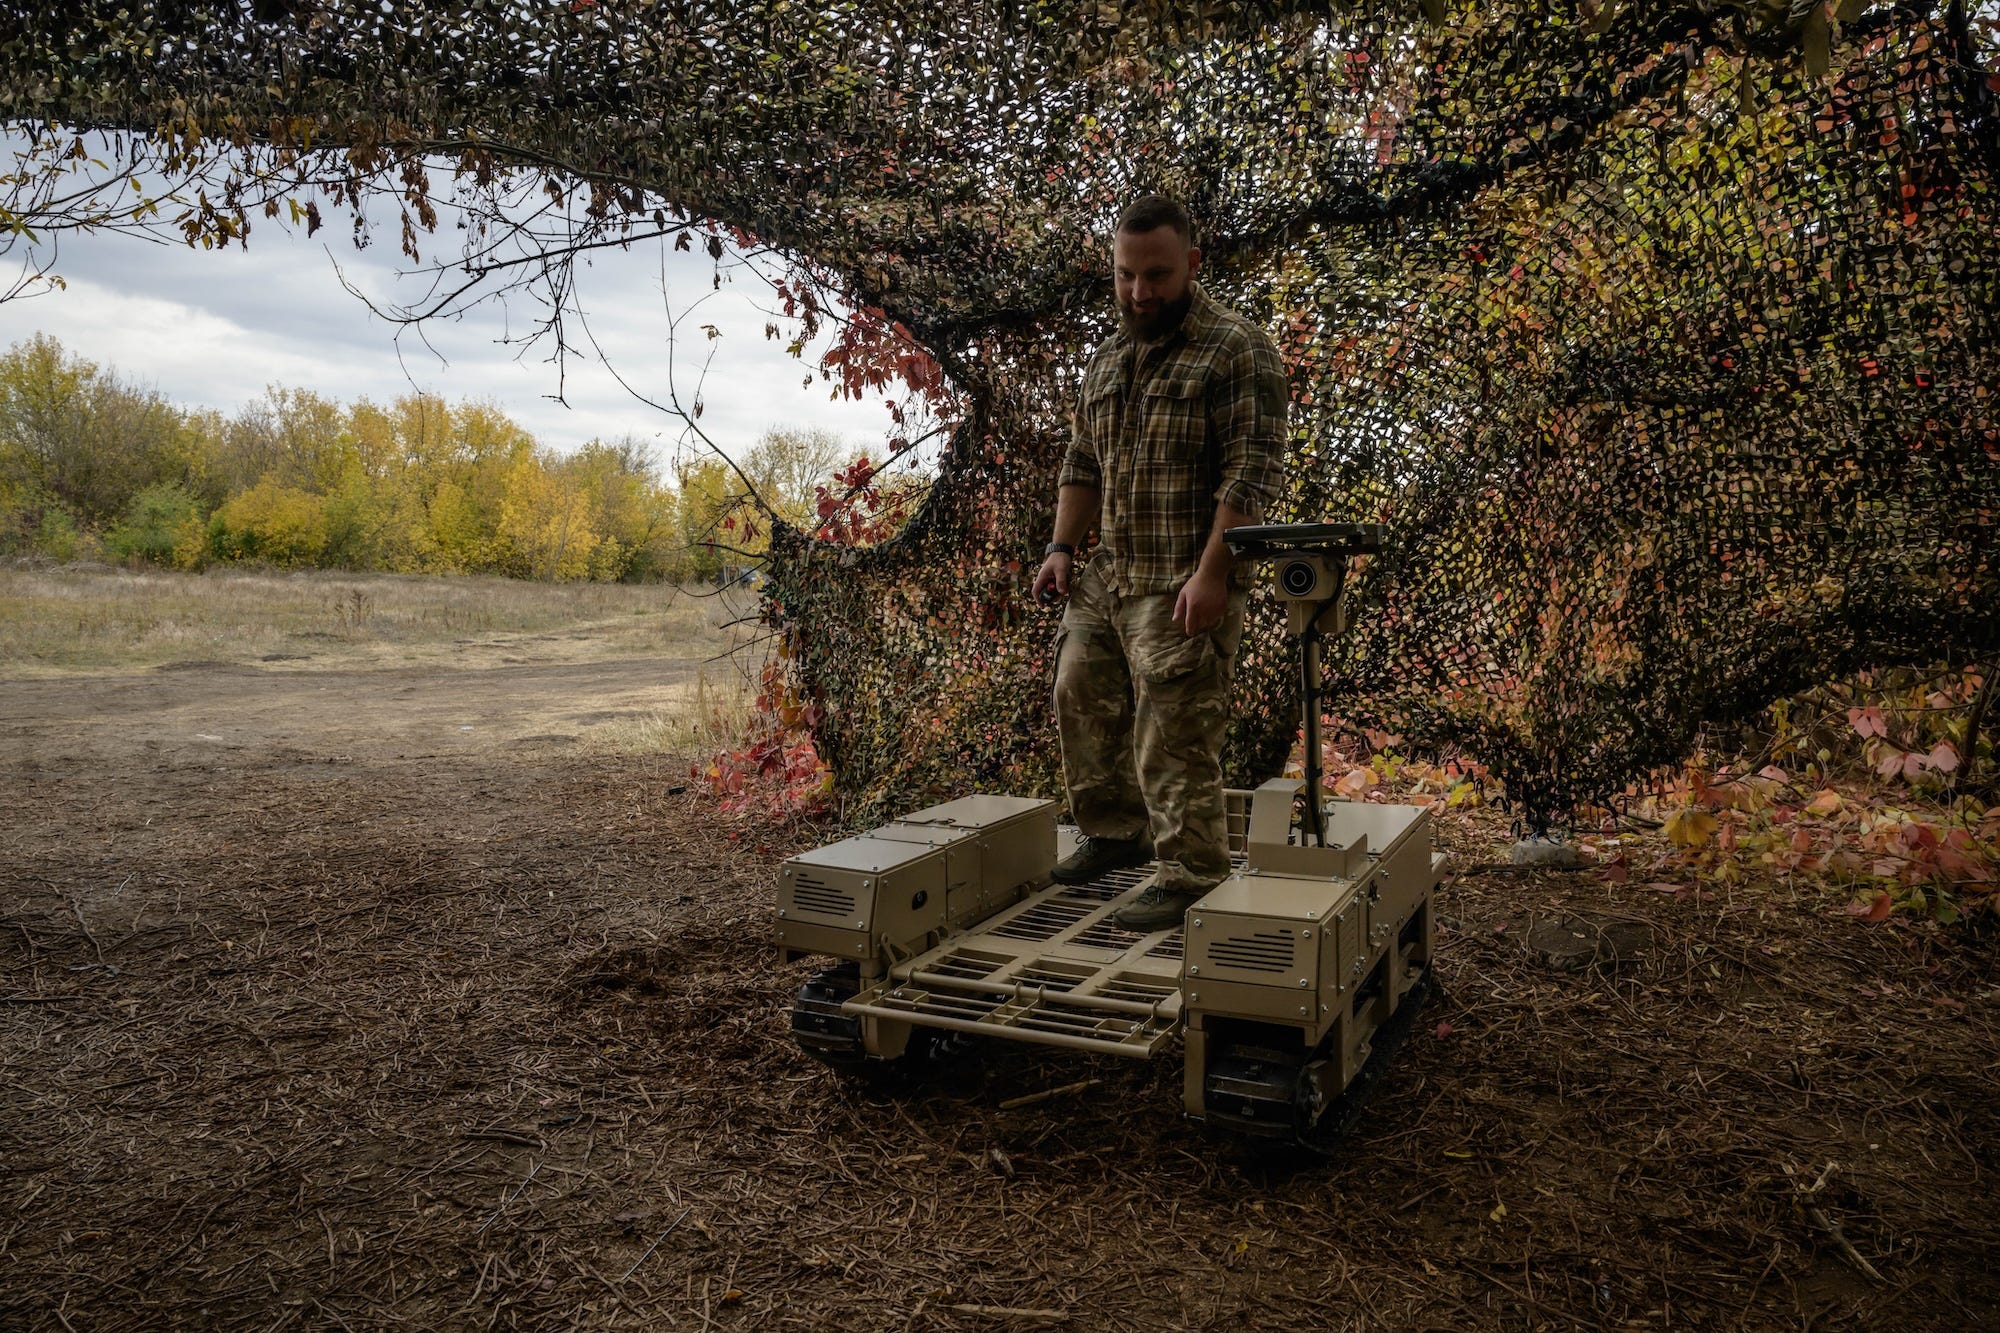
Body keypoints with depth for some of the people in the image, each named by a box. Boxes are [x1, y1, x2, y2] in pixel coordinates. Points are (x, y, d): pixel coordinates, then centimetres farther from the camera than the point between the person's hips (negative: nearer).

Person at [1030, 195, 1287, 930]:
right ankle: (1113, 832, 33)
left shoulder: (1237, 349, -9)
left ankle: (1190, 876, 7)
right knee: (1082, 702, 15)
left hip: (1185, 586, -8)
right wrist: (1062, 547, 10)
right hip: (1107, 576, 8)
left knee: (1176, 734, -7)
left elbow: (1251, 473, -16)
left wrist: (1211, 573, -22)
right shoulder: (1106, 359, 15)